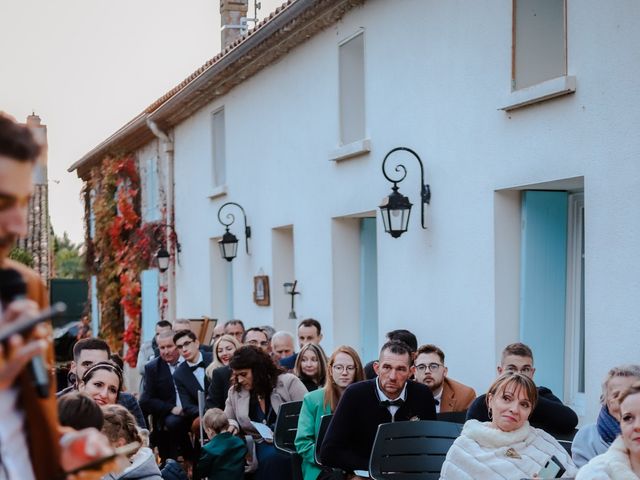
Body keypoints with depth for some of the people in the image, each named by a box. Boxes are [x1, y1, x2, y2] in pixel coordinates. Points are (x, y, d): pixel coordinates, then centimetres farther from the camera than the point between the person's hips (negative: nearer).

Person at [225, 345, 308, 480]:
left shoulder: (289, 382, 0)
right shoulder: (235, 393, 13)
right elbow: (226, 421, 23)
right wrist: (231, 425, -1)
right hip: (260, 446, 3)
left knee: (272, 456, -37)